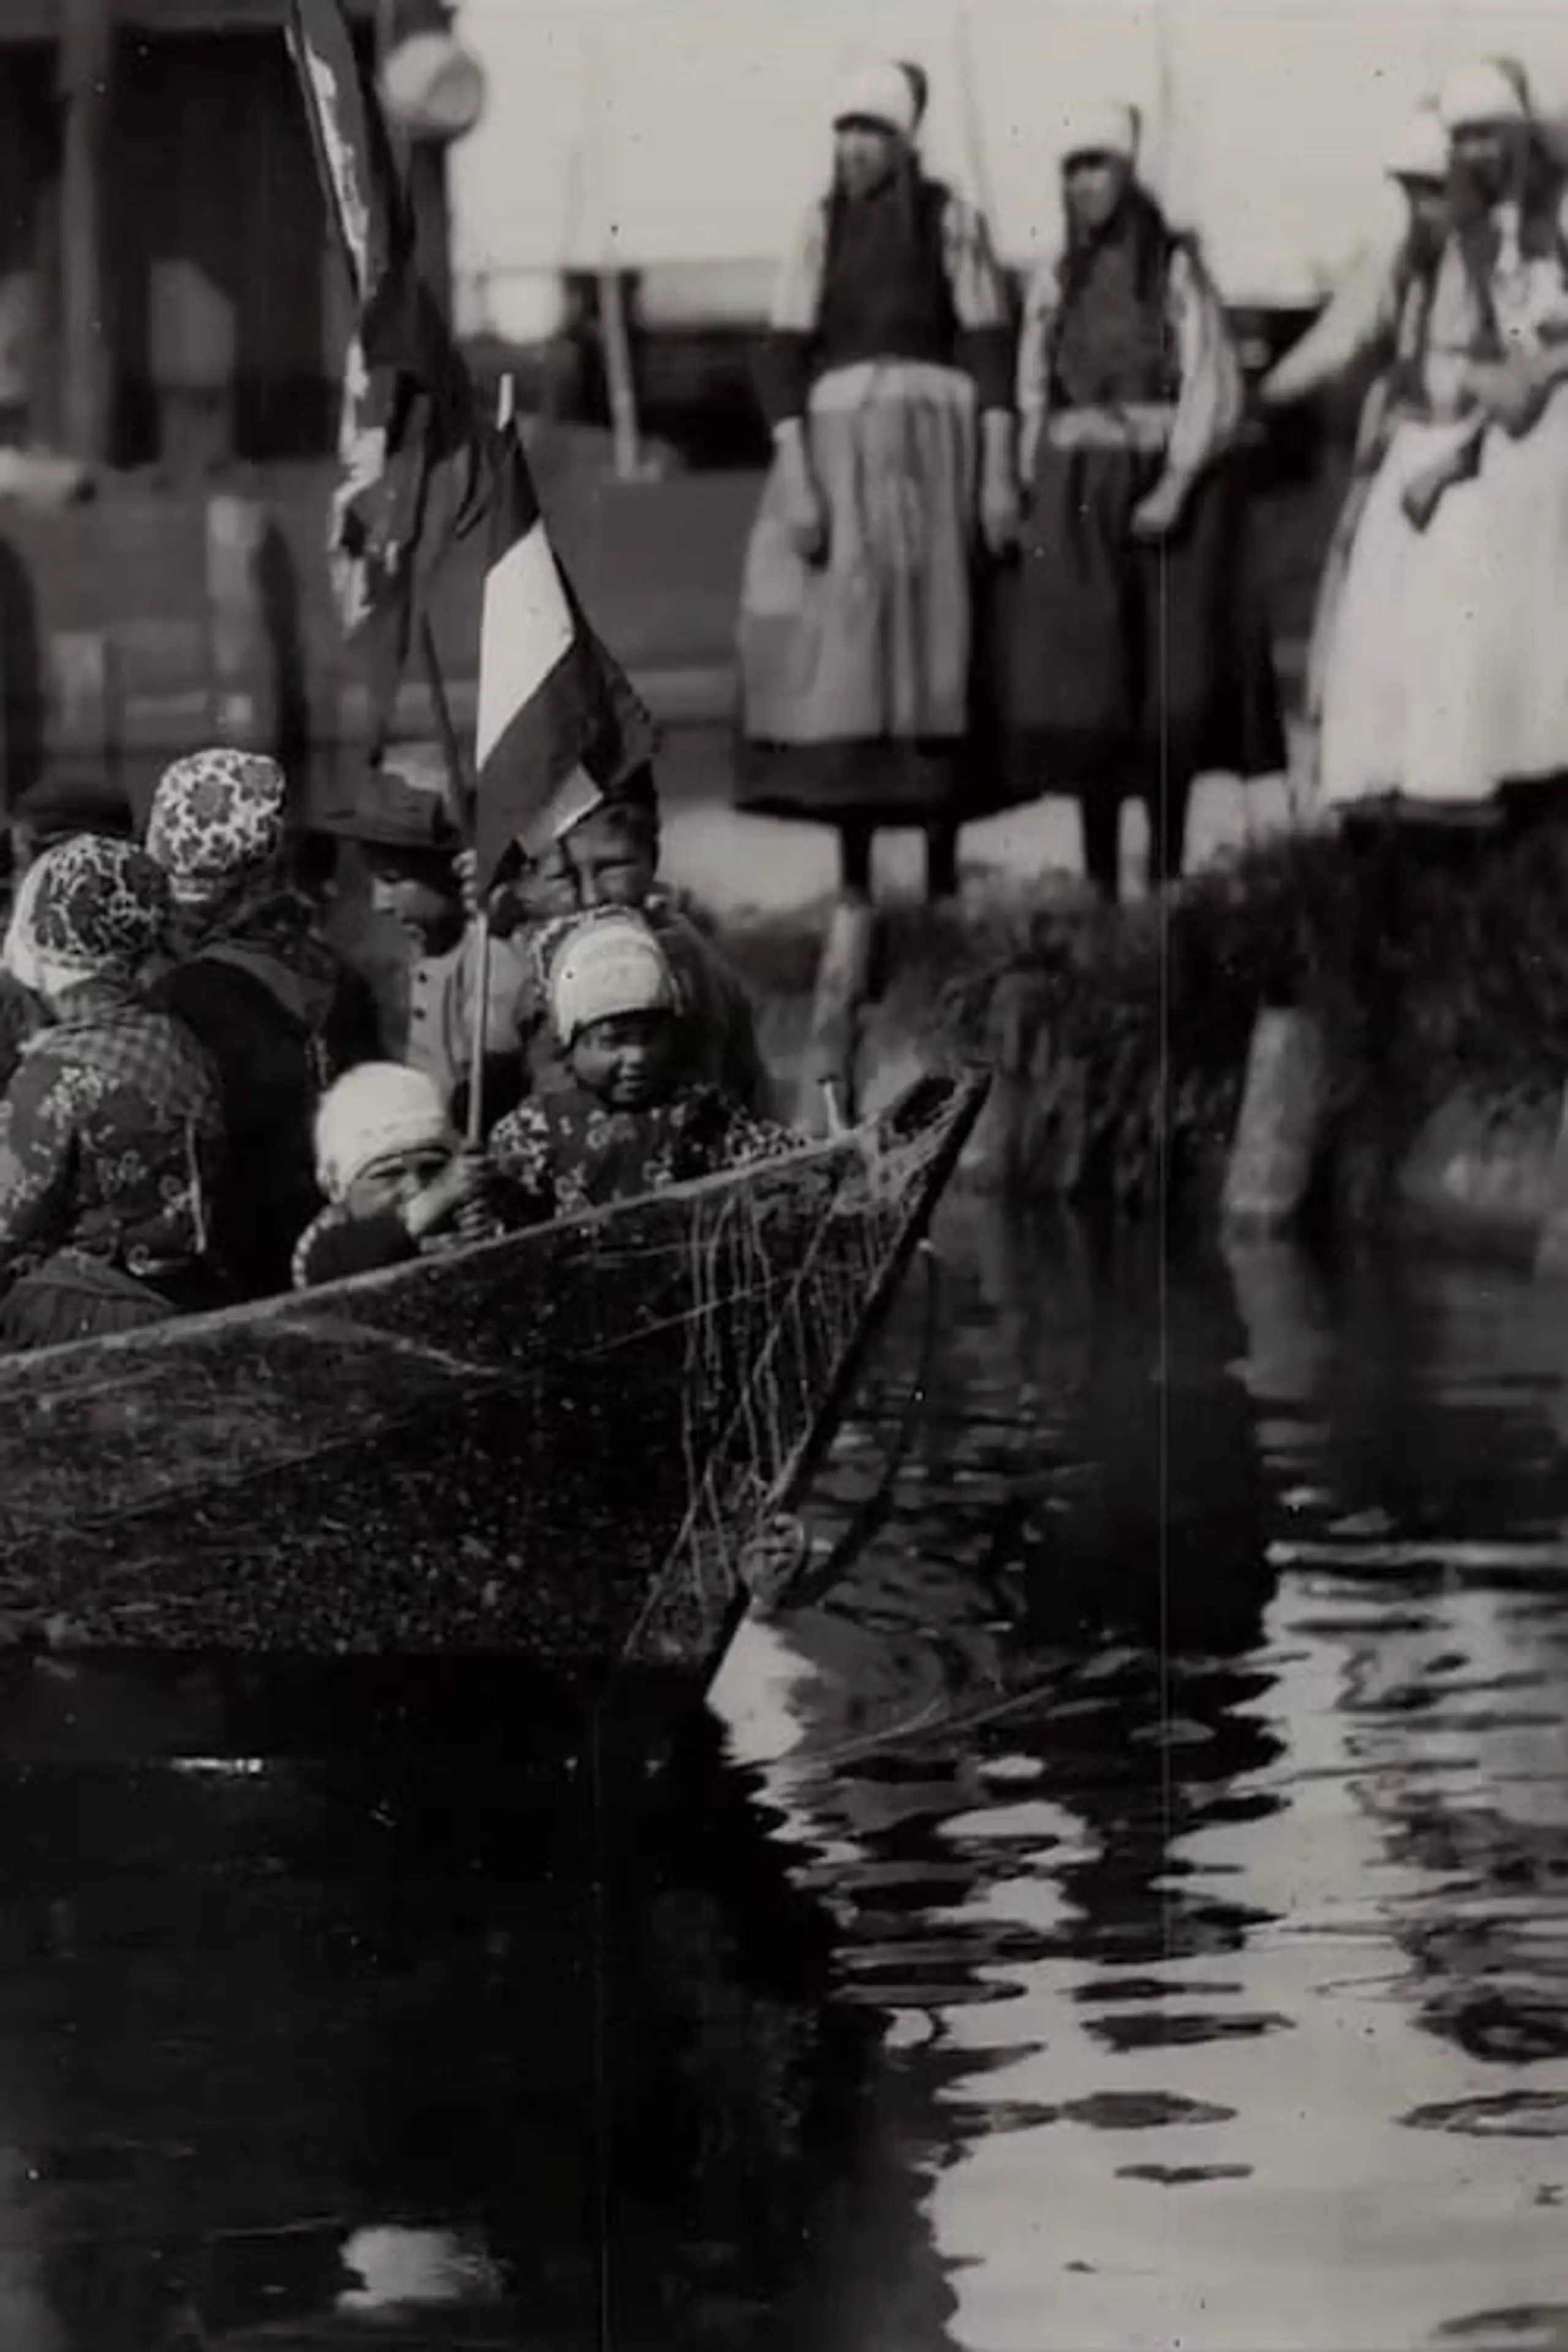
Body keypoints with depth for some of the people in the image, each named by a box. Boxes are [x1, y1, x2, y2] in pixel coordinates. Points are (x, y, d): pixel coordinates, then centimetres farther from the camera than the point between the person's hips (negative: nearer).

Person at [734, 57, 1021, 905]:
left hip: (938, 449, -1)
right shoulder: (819, 228, 5)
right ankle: (852, 881, -2)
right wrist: (794, 480, -9)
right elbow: (783, 355, 1)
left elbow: (990, 349, -1)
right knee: (838, 650, -5)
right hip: (839, 446, 1)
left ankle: (943, 875, 6)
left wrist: (999, 471, -8)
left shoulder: (953, 222, 0)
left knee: (939, 650, 0)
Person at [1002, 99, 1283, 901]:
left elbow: (1213, 390, -6)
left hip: (1170, 486, -3)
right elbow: (1033, 396, 13)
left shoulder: (1176, 269, -1)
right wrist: (1033, 497, 5)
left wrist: (1176, 488, -15)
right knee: (1083, 681, -5)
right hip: (1079, 498, 3)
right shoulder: (1054, 281, 10)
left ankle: (1168, 875, 4)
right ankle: (1099, 882, -4)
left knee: (1171, 684, -1)